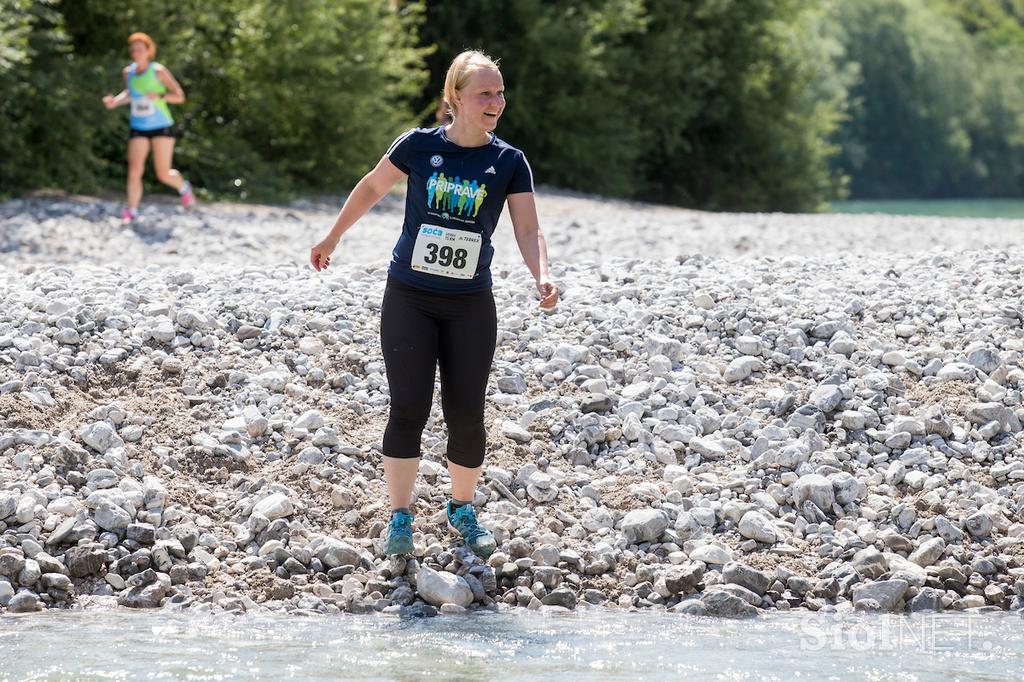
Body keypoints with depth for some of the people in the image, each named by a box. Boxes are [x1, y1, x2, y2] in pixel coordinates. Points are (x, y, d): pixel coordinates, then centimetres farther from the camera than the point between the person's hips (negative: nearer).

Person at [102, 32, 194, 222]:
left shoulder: (158, 71, -10)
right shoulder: (129, 72, 2)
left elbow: (180, 97, -9)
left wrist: (160, 96, -27)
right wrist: (115, 101, 3)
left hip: (161, 127, -3)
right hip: (138, 128, 3)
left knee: (163, 174, -2)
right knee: (134, 170, -13)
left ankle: (183, 187, 30)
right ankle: (131, 210, -7)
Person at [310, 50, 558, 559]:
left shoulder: (510, 163, -3)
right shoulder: (420, 145, -5)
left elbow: (528, 230, -9)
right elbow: (371, 188, 10)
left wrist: (542, 275, -28)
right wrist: (332, 238, 18)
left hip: (470, 305, 1)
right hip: (409, 299, -1)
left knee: (466, 416, 1)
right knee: (408, 409, -7)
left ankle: (462, 508, 23)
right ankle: (400, 516, 3)